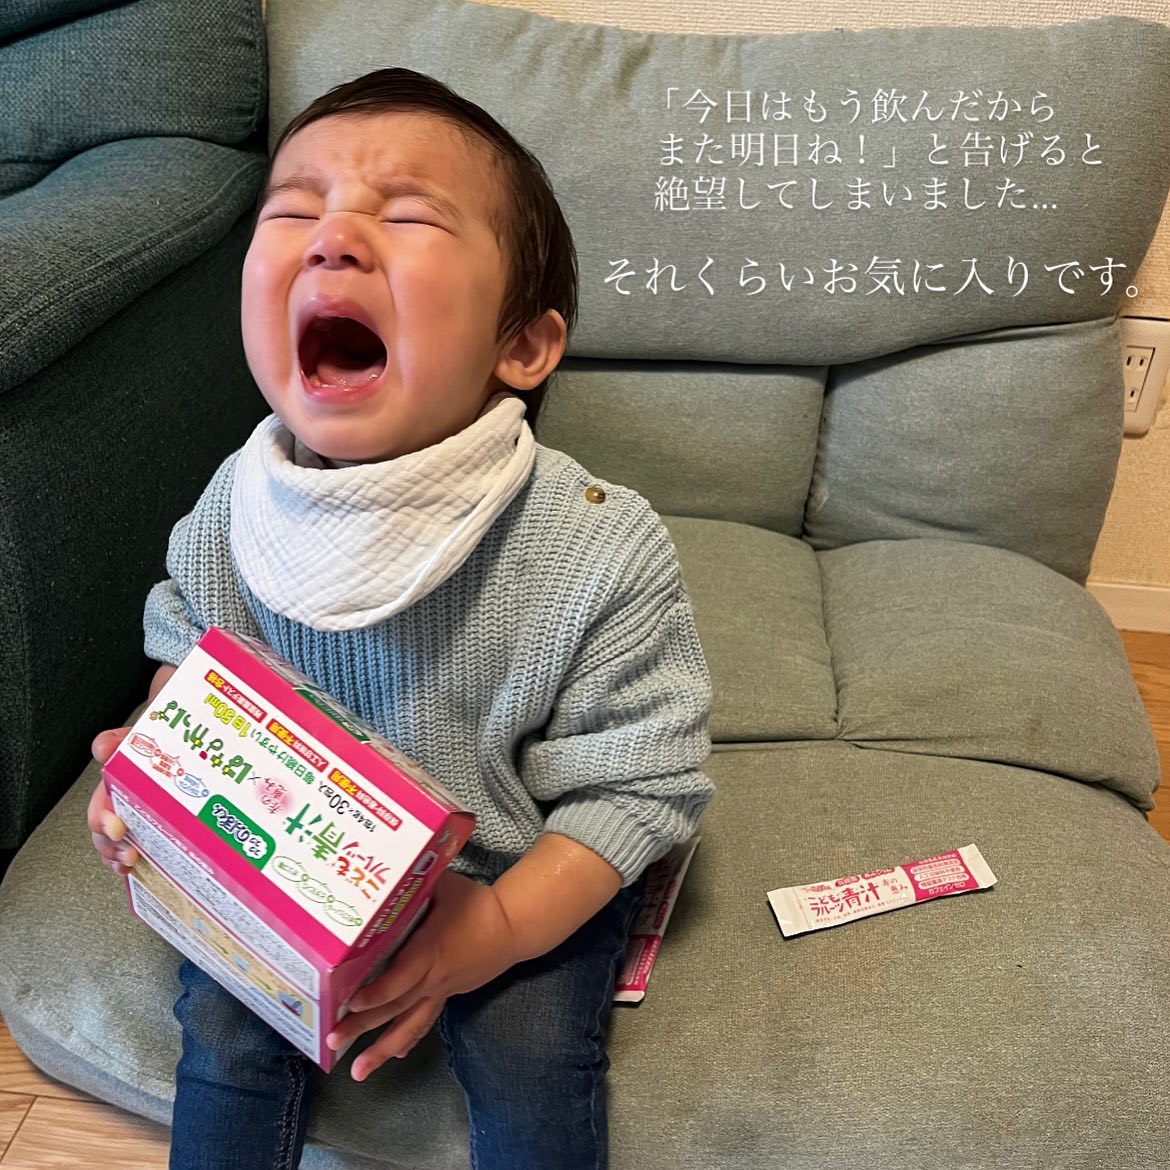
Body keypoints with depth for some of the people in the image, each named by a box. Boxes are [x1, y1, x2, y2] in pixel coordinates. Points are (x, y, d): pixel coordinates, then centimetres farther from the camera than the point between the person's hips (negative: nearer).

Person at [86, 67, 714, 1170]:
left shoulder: (605, 550, -28)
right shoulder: (233, 507, -15)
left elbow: (637, 784, -18)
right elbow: (188, 647, 8)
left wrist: (498, 930, -29)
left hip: (521, 872, -2)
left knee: (531, 1078, -14)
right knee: (224, 1033, -4)